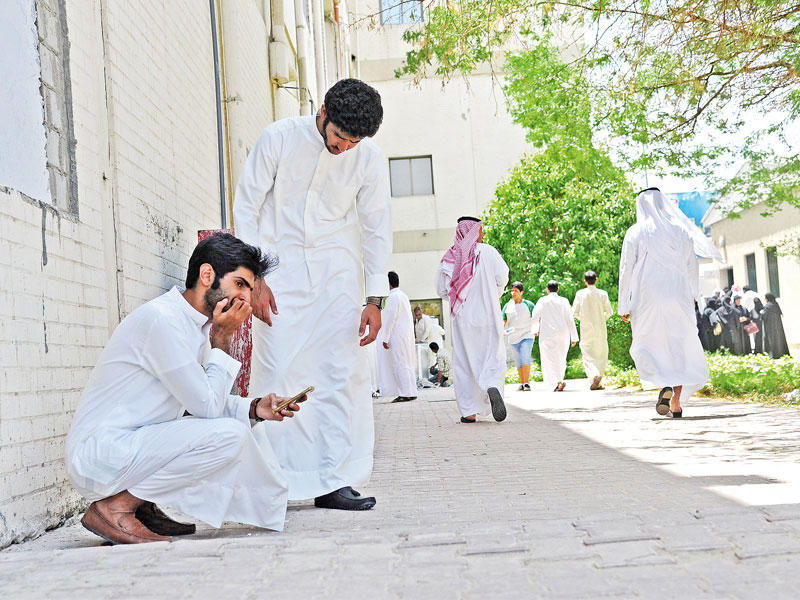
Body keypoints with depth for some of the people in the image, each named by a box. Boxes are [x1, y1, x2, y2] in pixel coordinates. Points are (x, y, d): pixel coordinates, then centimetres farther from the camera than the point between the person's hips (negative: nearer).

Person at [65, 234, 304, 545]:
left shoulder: (197, 325, 11)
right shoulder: (161, 319, -19)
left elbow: (204, 402, 17)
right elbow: (207, 406, -18)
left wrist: (256, 408, 0)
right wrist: (222, 339, -10)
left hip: (135, 444, 10)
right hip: (100, 454, -10)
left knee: (244, 429, 10)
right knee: (228, 435, -22)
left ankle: (143, 507, 10)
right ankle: (113, 506, -11)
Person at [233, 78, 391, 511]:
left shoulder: (369, 158, -5)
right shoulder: (279, 138, -11)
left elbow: (377, 229, 3)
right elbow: (246, 207, -5)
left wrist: (374, 300, -2)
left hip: (336, 270, 2)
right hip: (280, 265, -2)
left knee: (342, 371, -5)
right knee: (276, 370, -9)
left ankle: (333, 482, 1)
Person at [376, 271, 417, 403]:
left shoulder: (393, 297, -14)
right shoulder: (402, 295, 17)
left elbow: (391, 319, -17)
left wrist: (385, 338, -16)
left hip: (397, 336, -10)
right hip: (406, 335, 10)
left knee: (400, 364, -7)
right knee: (405, 364, 11)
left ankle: (407, 393, -8)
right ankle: (409, 392, 12)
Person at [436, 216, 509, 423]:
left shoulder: (449, 258, 2)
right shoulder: (487, 252, -3)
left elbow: (442, 289, 5)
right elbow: (502, 278, -2)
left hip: (462, 317, 2)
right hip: (488, 315, -1)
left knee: (464, 362, 7)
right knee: (493, 356, 5)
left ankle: (469, 411, 3)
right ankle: (493, 387, -27)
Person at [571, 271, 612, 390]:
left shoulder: (580, 294, -3)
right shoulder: (602, 294, -2)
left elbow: (574, 312, -4)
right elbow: (609, 312, -3)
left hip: (586, 328, -1)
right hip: (600, 328, 1)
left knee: (587, 354, 3)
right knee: (601, 354, 11)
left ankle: (594, 374, -23)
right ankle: (598, 382, 6)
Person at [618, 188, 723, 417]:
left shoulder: (635, 233, -2)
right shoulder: (681, 230, 7)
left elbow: (626, 271, -4)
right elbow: (693, 266, 14)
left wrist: (624, 305, 0)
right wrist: (693, 293, 29)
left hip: (648, 298, -2)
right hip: (678, 296, 2)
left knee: (646, 347, 8)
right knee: (679, 346, 8)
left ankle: (664, 385, -17)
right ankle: (676, 403, 4)